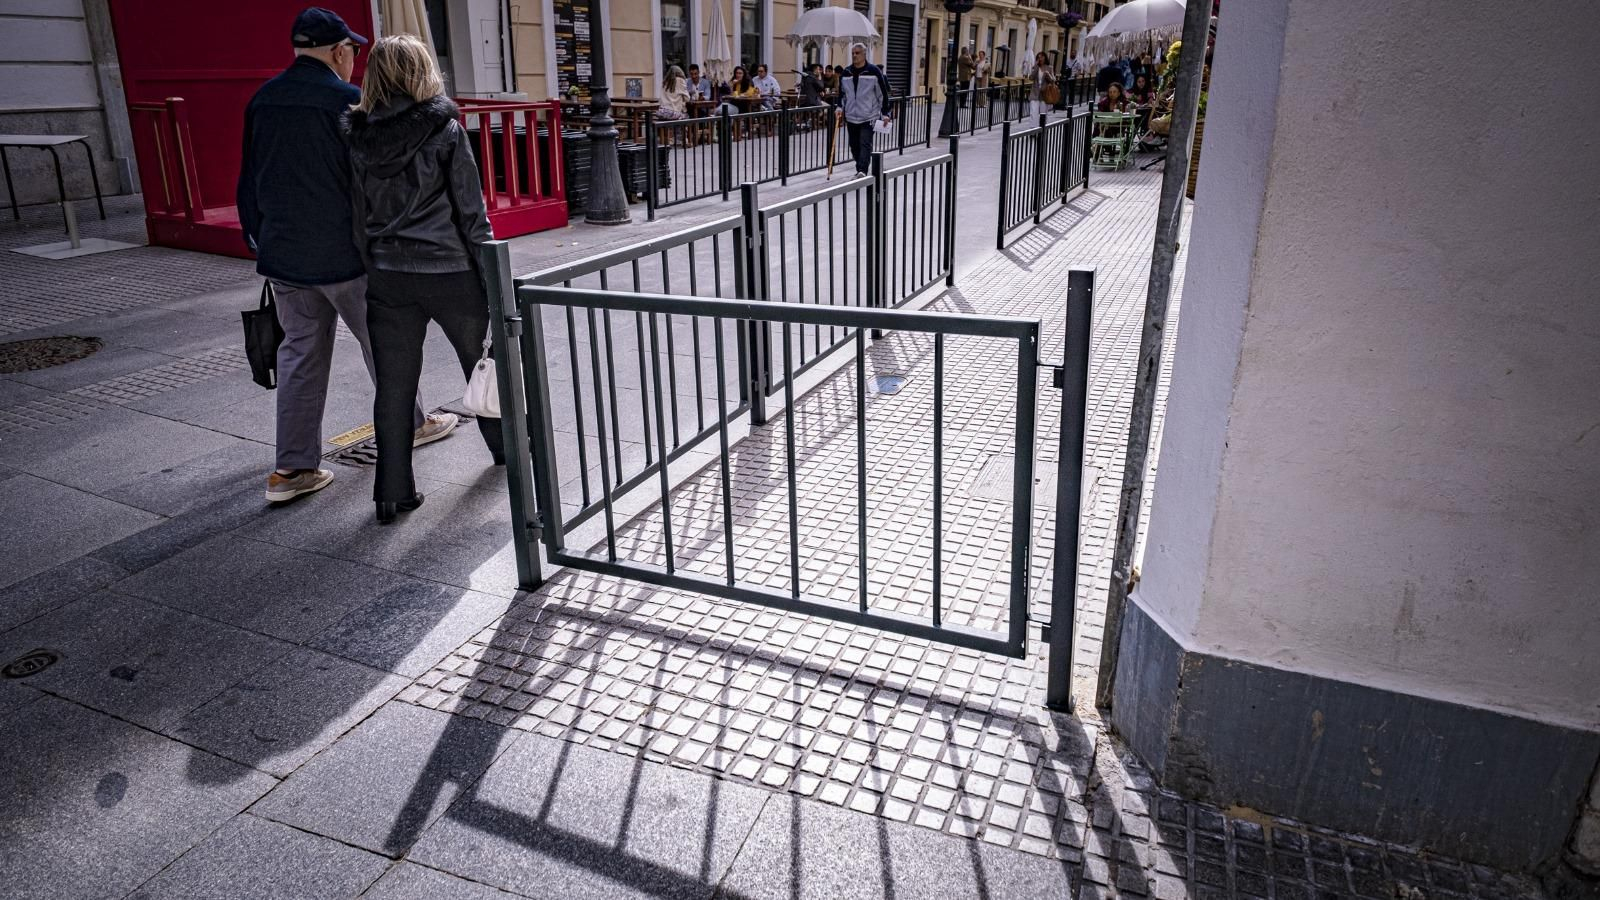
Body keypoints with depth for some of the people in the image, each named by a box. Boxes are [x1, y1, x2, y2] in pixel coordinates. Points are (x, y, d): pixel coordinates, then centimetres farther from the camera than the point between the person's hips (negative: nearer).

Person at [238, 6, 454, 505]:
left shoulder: (263, 100, 7)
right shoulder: (348, 100, -12)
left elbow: (249, 181, 12)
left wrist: (258, 240, 21)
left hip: (283, 254, 6)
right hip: (344, 256, -5)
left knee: (300, 353, 9)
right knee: (380, 342, 13)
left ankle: (291, 469, 9)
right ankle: (410, 424, 31)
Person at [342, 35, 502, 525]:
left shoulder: (357, 134, 2)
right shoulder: (445, 129, -8)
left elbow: (358, 211, 6)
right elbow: (470, 207, -7)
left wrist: (371, 262, 14)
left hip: (386, 276, 3)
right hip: (448, 269, -2)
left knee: (393, 383, 5)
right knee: (480, 359, 19)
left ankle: (393, 491, 7)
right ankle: (504, 444, 38)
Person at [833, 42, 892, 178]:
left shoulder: (874, 71, -4)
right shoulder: (846, 73, 8)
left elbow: (883, 93, -1)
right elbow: (841, 93, 20)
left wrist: (885, 113, -5)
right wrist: (840, 107, 2)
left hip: (868, 117, -5)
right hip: (851, 117, 5)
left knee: (865, 144, -16)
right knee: (854, 146, 10)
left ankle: (862, 171, -24)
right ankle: (861, 170, 25)